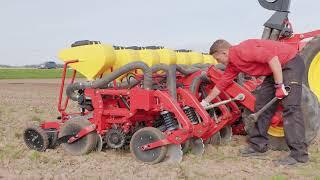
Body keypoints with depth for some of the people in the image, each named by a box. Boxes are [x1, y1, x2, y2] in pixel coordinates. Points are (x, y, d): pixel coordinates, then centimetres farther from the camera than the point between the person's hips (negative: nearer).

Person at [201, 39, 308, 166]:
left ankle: (298, 154, -18)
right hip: (276, 69, 10)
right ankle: (258, 145, 14)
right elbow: (221, 84, 17)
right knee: (262, 105, 7)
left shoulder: (242, 51, -24)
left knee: (290, 107, -17)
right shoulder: (232, 65, 6)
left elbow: (272, 57, -30)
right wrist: (205, 102, 23)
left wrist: (280, 85, -26)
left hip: (291, 62, -10)